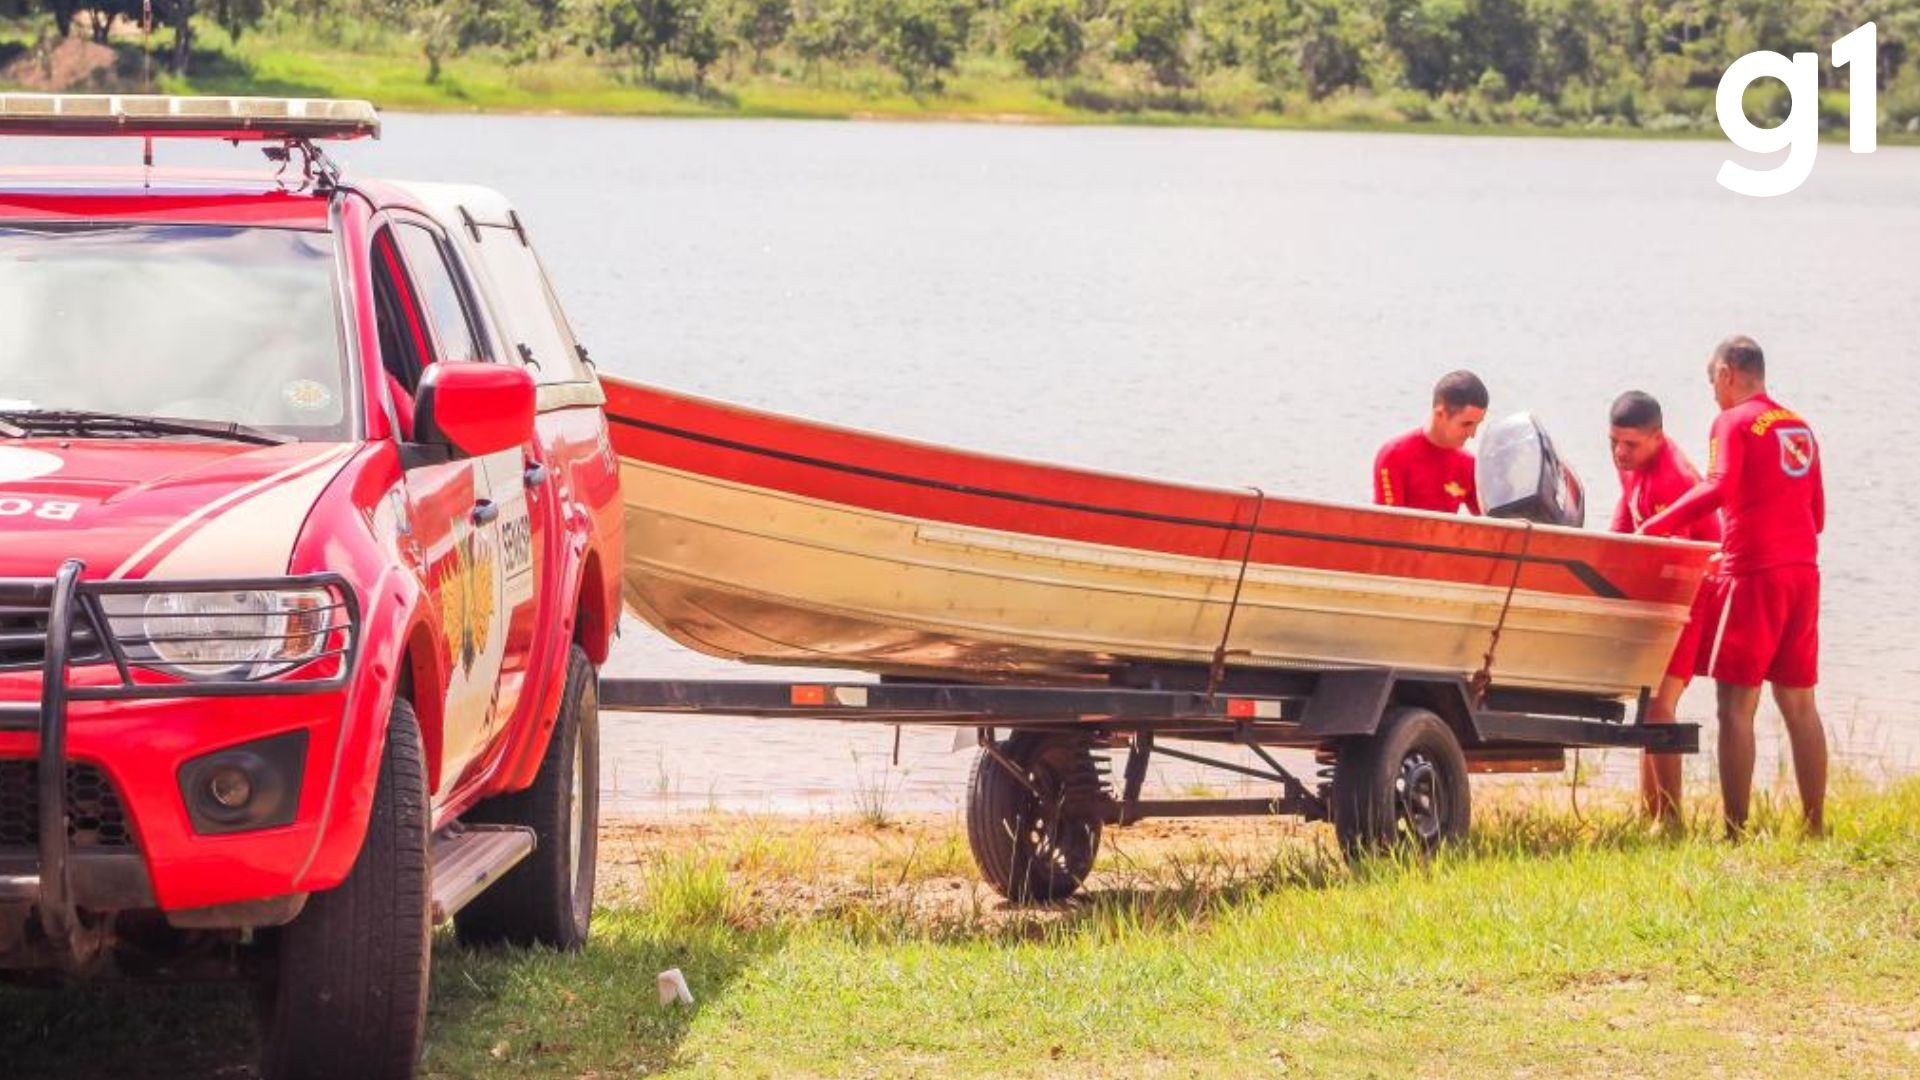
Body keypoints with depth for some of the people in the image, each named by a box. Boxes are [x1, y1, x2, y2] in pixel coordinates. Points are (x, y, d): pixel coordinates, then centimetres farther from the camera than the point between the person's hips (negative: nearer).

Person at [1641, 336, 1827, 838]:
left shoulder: (1734, 422, -4)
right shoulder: (1799, 427, 17)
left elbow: (1717, 489, -19)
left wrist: (1653, 528, -14)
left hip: (1754, 571, -7)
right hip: (1803, 570, 7)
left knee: (1737, 705, -4)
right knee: (1799, 702, 12)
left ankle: (1735, 830, -9)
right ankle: (1816, 826, 11)